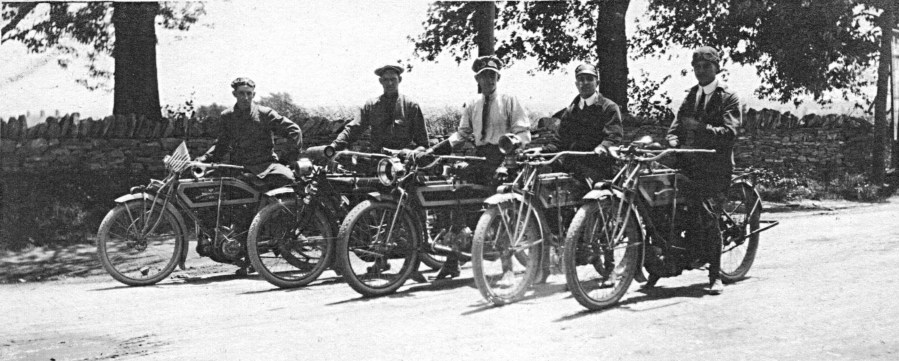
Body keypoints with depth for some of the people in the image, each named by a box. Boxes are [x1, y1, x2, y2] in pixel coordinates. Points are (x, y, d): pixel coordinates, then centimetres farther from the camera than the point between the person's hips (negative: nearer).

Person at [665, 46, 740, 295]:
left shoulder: (728, 97, 4)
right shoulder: (691, 95, 22)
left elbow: (729, 133, -10)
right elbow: (676, 125, 15)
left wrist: (699, 127, -19)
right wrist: (674, 140, -7)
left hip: (716, 168, -5)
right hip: (690, 165, 5)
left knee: (707, 216, -19)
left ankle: (715, 276, -13)